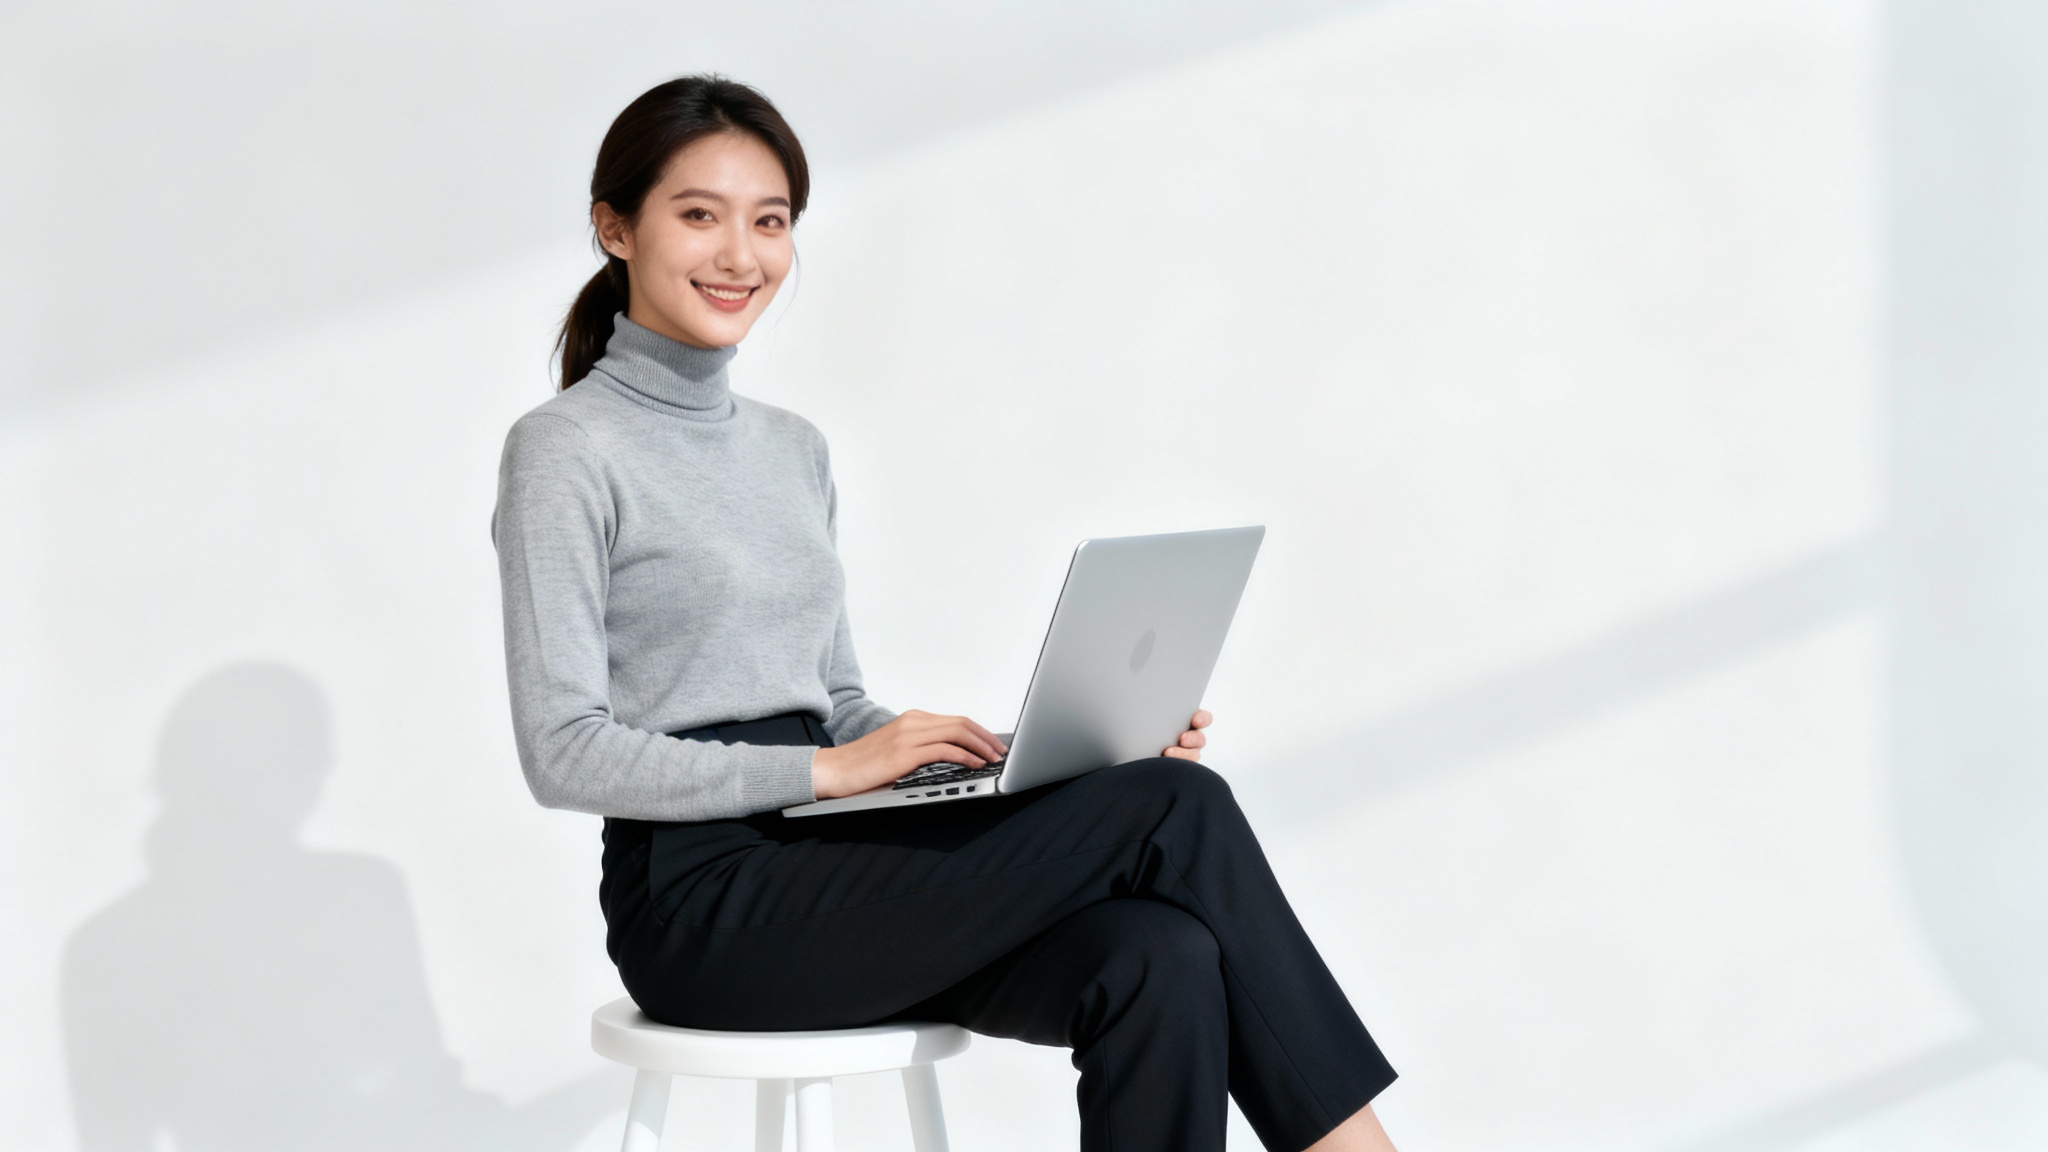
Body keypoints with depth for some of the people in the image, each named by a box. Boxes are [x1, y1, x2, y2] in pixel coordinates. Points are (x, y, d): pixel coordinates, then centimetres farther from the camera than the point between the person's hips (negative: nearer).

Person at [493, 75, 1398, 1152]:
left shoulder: (793, 450, 18)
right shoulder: (565, 451, -4)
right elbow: (566, 753, -12)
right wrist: (827, 767, -18)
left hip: (822, 879, 7)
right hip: (704, 907, -7)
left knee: (1157, 958, -22)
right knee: (1174, 810, -18)